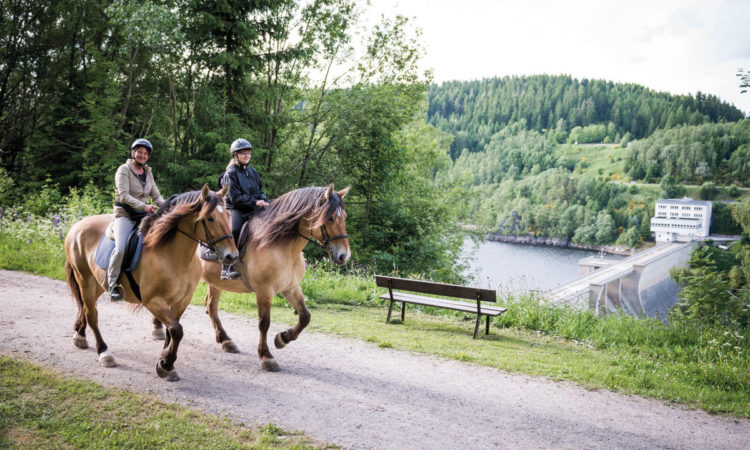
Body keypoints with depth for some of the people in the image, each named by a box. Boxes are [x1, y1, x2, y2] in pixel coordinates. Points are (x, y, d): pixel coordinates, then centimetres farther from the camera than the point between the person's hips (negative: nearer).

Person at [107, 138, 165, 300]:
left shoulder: (148, 172, 14)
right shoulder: (124, 170, -4)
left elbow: (156, 196, 13)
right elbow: (123, 196, -16)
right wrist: (143, 206, -28)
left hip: (143, 216, 6)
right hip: (125, 215, -6)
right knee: (121, 248, -26)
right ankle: (113, 284, -10)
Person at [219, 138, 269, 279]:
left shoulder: (253, 172, 17)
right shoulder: (230, 174, -4)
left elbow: (261, 191, 19)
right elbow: (235, 198, -13)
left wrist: (264, 202, -2)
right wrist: (255, 202, -20)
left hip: (253, 209, 7)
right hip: (236, 209, -7)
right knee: (233, 230, -33)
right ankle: (227, 268, -34)